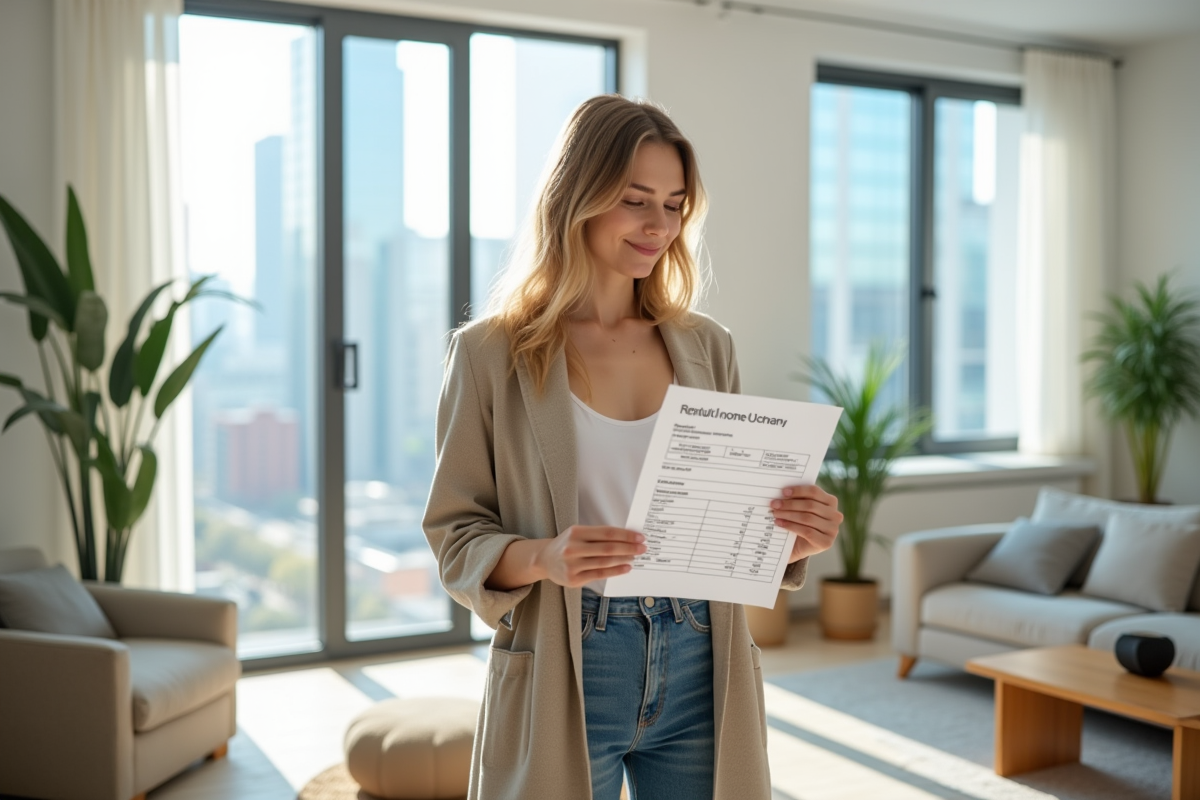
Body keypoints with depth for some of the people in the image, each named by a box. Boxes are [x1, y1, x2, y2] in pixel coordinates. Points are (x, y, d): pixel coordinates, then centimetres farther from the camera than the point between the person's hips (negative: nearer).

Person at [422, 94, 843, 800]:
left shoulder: (708, 348, 7)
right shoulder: (490, 353, -4)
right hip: (566, 676, -3)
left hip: (700, 667, 3)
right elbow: (455, 534, -4)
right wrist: (543, 557, -23)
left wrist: (793, 540, -9)